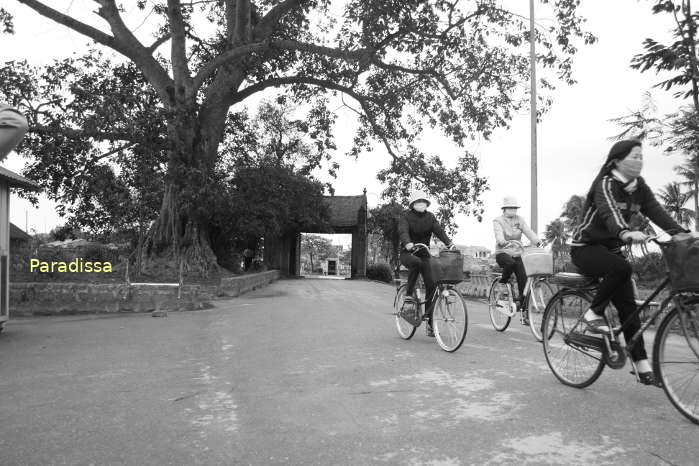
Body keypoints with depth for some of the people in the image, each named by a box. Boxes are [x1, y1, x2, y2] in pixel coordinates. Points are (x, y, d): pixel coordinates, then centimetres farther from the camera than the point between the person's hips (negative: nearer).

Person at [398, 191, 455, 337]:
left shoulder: (430, 217, 5)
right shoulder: (406, 216, -6)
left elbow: (439, 230, -11)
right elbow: (403, 231, -24)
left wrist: (449, 243, -30)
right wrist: (407, 243, -45)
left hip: (424, 254, 3)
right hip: (407, 253, -3)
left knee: (431, 285, -8)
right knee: (416, 262, -39)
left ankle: (429, 323, 0)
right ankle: (409, 293, -21)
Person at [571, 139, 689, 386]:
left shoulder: (640, 187, 4)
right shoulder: (605, 185, -18)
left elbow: (657, 212, -9)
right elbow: (609, 212, -37)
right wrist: (626, 233, -57)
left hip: (611, 248, 7)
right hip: (585, 248, -7)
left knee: (628, 307, -1)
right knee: (622, 268, -36)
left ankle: (643, 368, 3)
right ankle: (594, 313, -14)